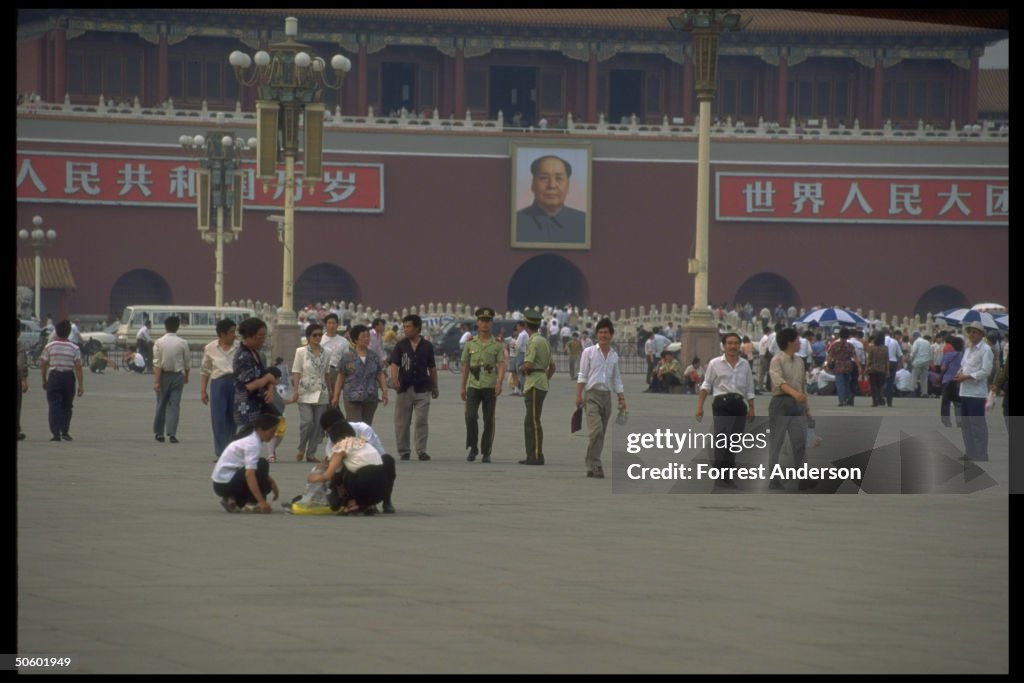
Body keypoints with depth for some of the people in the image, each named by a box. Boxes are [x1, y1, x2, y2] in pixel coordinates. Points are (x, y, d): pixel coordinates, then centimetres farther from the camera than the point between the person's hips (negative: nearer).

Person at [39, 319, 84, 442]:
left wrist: (44, 381, 13)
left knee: (54, 405, -1)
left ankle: (56, 433, -10)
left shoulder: (49, 347, -1)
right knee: (67, 405, 16)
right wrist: (81, 385, -4)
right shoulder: (74, 348, -1)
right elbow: (78, 367, -6)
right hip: (68, 376, 1)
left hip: (54, 376, -1)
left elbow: (43, 365, 1)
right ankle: (64, 431, 16)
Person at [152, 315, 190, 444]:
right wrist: (186, 377, 18)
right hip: (178, 375, 0)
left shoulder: (159, 342, -7)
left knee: (161, 404, 11)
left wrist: (156, 381, -11)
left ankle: (159, 432, 18)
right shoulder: (183, 343, -4)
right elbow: (187, 362, 2)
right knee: (174, 405, 1)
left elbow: (157, 363, -11)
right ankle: (172, 433, -10)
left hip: (163, 375, 0)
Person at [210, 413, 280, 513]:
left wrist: (271, 481, 13)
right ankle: (252, 504, -15)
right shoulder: (253, 445, -18)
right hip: (225, 484, -10)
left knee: (266, 485, 17)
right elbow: (249, 474, -29)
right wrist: (262, 502, -33)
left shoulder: (250, 440, 12)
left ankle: (232, 501, 10)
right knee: (263, 464, -18)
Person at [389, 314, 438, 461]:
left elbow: (432, 368, 12)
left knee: (422, 421, -5)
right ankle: (404, 451, 14)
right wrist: (394, 379, -25)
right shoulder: (400, 346, 3)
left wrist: (435, 387, 15)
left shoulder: (427, 346, 4)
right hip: (404, 388, 1)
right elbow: (394, 364, -7)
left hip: (422, 389, -1)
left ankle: (421, 451, -1)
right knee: (402, 422, 4)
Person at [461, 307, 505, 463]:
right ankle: (471, 449, 1)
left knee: (489, 421, 1)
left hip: (490, 387, -1)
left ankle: (486, 453, 9)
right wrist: (463, 387, 13)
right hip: (473, 386, 1)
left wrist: (499, 383, -20)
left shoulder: (497, 345, 3)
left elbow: (501, 366, -5)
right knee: (470, 417, -13)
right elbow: (465, 367, 14)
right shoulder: (470, 344, 9)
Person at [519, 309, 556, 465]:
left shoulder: (533, 342, -14)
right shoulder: (544, 341, 16)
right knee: (530, 422, 13)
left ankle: (537, 456, -10)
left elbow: (528, 364, -23)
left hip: (535, 385, -10)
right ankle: (532, 456, 16)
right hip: (542, 383, 10)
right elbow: (552, 367, 21)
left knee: (533, 421, -9)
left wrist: (522, 368, -3)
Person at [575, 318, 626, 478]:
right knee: (596, 430, -19)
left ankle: (591, 466, 13)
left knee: (601, 433, 6)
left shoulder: (614, 355, 13)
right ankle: (595, 466, -17)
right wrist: (578, 395, -10)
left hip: (607, 395, 5)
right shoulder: (589, 352, 1)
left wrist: (622, 399, 12)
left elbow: (617, 379, 18)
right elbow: (582, 375, -2)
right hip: (592, 394, -5)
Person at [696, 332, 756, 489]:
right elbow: (706, 386, 4)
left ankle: (727, 476, 15)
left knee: (735, 441, 5)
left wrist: (751, 408, 8)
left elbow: (749, 389, 14)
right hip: (721, 403, -4)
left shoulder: (745, 364, 11)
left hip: (739, 404, 4)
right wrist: (700, 406, -4)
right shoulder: (715, 363, 2)